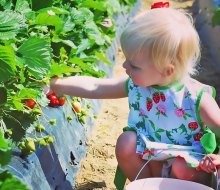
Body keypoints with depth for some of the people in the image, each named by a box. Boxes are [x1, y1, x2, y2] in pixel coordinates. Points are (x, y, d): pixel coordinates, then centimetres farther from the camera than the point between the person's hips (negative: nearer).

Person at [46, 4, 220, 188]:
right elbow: (93, 87, -4)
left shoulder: (197, 97, -23)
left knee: (183, 169, -34)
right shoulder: (135, 84, -9)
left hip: (189, 166, -4)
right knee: (126, 142, -20)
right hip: (150, 163, 5)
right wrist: (54, 84, -7)